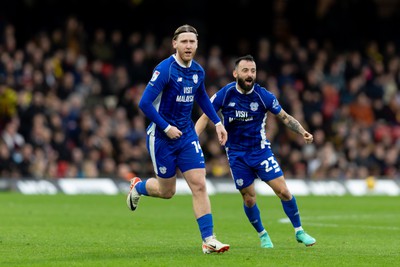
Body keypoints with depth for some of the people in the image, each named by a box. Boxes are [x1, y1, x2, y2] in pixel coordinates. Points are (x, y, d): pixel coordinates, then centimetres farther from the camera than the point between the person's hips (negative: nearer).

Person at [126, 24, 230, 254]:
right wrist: (167, 127, -21)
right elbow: (145, 103, -21)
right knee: (167, 191, 8)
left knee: (199, 185, -8)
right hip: (162, 137, -5)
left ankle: (209, 240, -7)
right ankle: (138, 186, 41)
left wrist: (217, 122, 15)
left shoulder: (198, 71, 2)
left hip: (187, 135, 5)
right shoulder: (165, 69, -19)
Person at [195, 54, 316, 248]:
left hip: (260, 150, 0)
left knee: (283, 191, -7)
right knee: (249, 199, 0)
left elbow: (285, 117, -1)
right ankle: (262, 235, 23)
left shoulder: (263, 96, -11)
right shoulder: (225, 94, -11)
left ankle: (299, 231, 10)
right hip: (236, 154, 0)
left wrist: (302, 132, -15)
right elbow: (205, 117, -3)